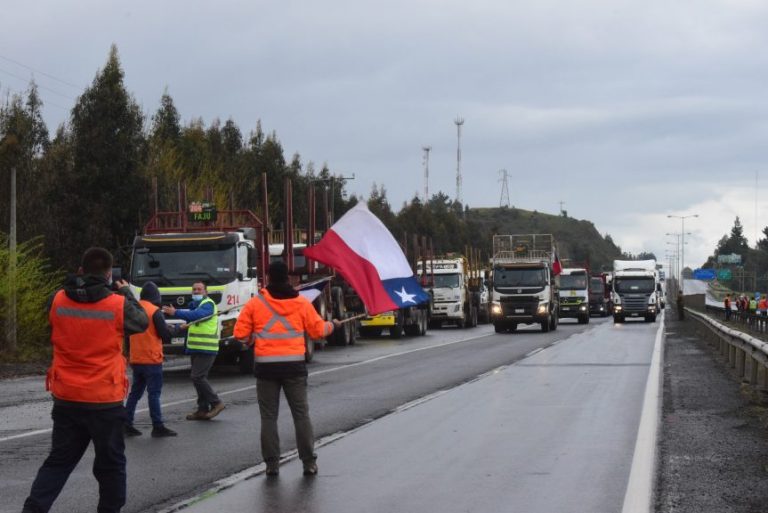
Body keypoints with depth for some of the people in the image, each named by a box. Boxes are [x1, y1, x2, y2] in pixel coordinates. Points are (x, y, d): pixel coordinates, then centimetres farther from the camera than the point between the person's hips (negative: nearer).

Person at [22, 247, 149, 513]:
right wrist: (126, 292, 21)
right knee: (111, 462, 12)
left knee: (59, 460, 13)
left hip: (66, 398, 3)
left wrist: (78, 287, 20)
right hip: (105, 400, -3)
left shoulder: (57, 300, -4)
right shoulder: (119, 304, -13)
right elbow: (142, 322, 7)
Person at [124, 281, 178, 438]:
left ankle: (127, 424, 12)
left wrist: (128, 352, 23)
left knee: (135, 392, 13)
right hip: (151, 359, -6)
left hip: (135, 359, 6)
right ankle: (158, 427, -4)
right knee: (154, 393, -4)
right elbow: (166, 335, -14)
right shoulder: (155, 311, -14)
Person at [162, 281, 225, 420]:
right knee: (199, 378, 10)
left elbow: (196, 315, -29)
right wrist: (188, 325, 6)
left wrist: (176, 313, -34)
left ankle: (216, 403, -4)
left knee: (198, 377, -14)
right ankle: (203, 409, 14)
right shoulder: (194, 305, 19)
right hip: (195, 348, 10)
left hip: (205, 349, -10)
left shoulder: (208, 304, -11)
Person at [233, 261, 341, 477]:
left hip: (266, 366, -1)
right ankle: (309, 462, 6)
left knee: (268, 416, 7)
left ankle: (272, 463, 5)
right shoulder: (301, 303, 1)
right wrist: (332, 325, 26)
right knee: (301, 414, 7)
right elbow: (317, 330, 5)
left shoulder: (255, 303, -2)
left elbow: (240, 333, -2)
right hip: (294, 364, 1)